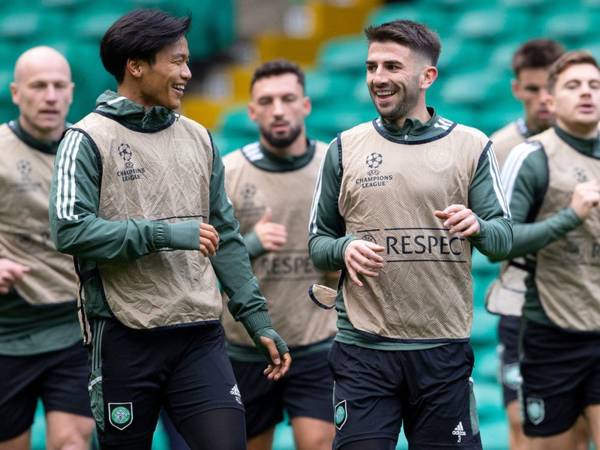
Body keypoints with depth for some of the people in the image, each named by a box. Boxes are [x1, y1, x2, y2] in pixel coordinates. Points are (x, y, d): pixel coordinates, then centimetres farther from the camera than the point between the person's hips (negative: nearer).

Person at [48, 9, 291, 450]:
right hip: (125, 339, -4)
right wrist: (166, 234, -18)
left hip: (201, 335, 4)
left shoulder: (197, 138, 11)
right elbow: (69, 229, -16)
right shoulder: (89, 139, -5)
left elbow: (226, 238, 15)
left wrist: (257, 319, 9)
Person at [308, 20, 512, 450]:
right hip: (363, 348, 0)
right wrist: (344, 248, -11)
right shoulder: (345, 148, 8)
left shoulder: (472, 146, 6)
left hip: (443, 349, 0)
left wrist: (477, 227, -19)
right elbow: (318, 241, 11)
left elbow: (504, 237, 4)